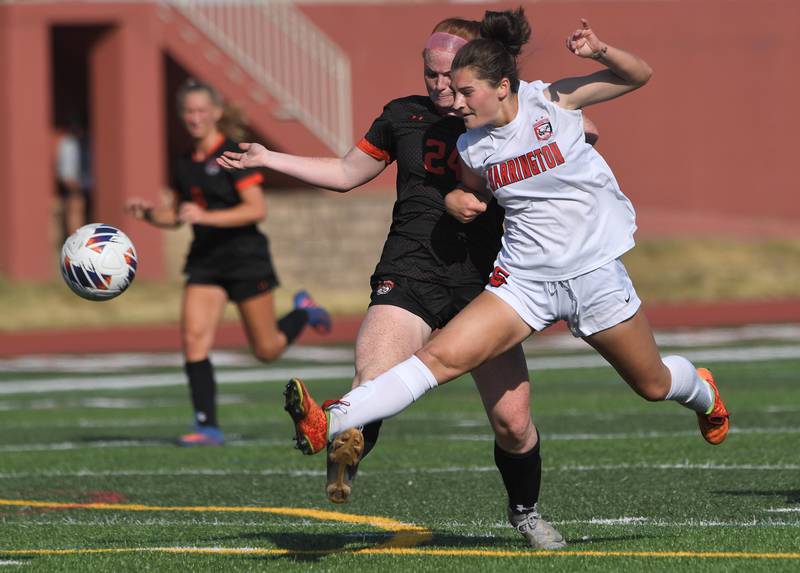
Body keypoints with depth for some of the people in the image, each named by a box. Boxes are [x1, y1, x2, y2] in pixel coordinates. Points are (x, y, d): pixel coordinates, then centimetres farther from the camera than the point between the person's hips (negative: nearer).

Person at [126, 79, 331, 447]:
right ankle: (208, 427, -9)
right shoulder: (185, 164, 9)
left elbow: (257, 209, -19)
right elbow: (175, 216, 20)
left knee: (267, 350, 3)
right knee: (193, 340, -12)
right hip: (205, 261, 6)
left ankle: (303, 313, 34)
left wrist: (207, 216, -28)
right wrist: (148, 213, -2)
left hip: (245, 257, -6)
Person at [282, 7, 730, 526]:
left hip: (596, 273, -2)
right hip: (525, 279, 2)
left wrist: (600, 51, -24)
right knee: (441, 356, -17)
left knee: (653, 385, 15)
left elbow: (640, 75, -4)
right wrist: (456, 202, -2)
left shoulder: (551, 102, -11)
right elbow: (470, 191, 21)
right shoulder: (472, 147, -1)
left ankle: (702, 394, 52)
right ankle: (330, 424, -30)